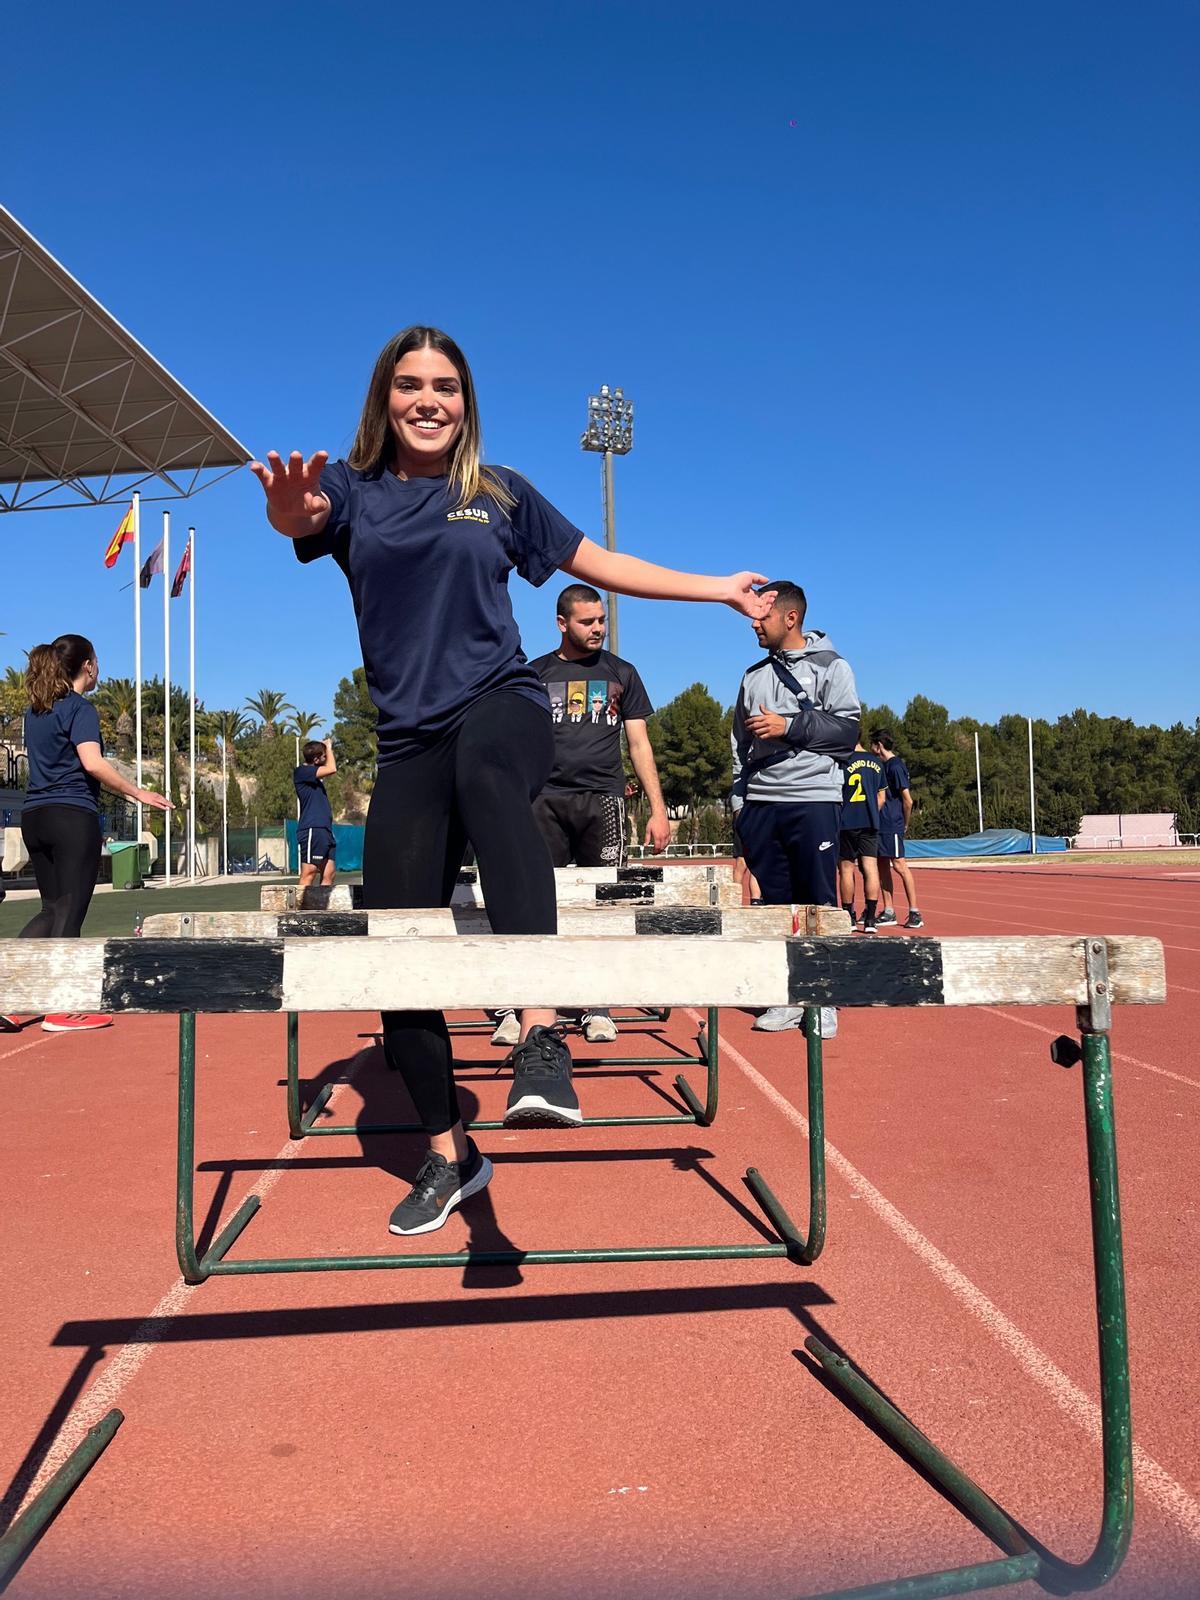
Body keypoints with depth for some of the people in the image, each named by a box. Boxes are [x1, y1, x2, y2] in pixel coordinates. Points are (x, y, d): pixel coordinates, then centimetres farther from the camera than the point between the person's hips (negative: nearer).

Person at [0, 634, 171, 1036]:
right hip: (73, 817, -8)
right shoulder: (80, 708, -8)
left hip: (34, 817, 8)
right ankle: (61, 1010, 4)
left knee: (51, 909, 15)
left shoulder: (35, 710, 17)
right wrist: (138, 793, -16)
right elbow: (92, 763, -21)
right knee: (69, 913, -1)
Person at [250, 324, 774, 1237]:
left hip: (504, 704, -2)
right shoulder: (354, 488, 9)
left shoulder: (500, 494, 12)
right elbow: (301, 519, -14)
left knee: (484, 768, -40)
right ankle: (449, 1154, 20)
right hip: (410, 738, 2)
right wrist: (290, 506, -39)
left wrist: (720, 590, 20)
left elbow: (599, 563, 20)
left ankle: (542, 1036, -48)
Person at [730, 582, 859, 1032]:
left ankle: (823, 1000, 5)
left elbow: (846, 729, -7)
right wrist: (739, 799, 13)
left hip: (813, 800, -5)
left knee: (819, 903, -3)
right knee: (776, 902, 5)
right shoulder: (754, 675, 18)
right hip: (760, 804, 5)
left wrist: (787, 726, -12)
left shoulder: (830, 666, 4)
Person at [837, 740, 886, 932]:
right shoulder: (877, 763, 10)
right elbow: (881, 796, 17)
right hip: (871, 823, 4)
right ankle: (870, 918, -5)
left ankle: (848, 916, 12)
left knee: (846, 868, 6)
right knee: (870, 867, 0)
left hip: (847, 823, -4)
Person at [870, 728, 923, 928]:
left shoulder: (896, 766, -11)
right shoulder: (882, 765, 16)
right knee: (882, 865, 8)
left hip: (892, 825, -9)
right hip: (880, 824, 9)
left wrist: (905, 824, -3)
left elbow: (907, 800, -13)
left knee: (899, 865, -8)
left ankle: (914, 912, -4)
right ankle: (888, 912, 14)